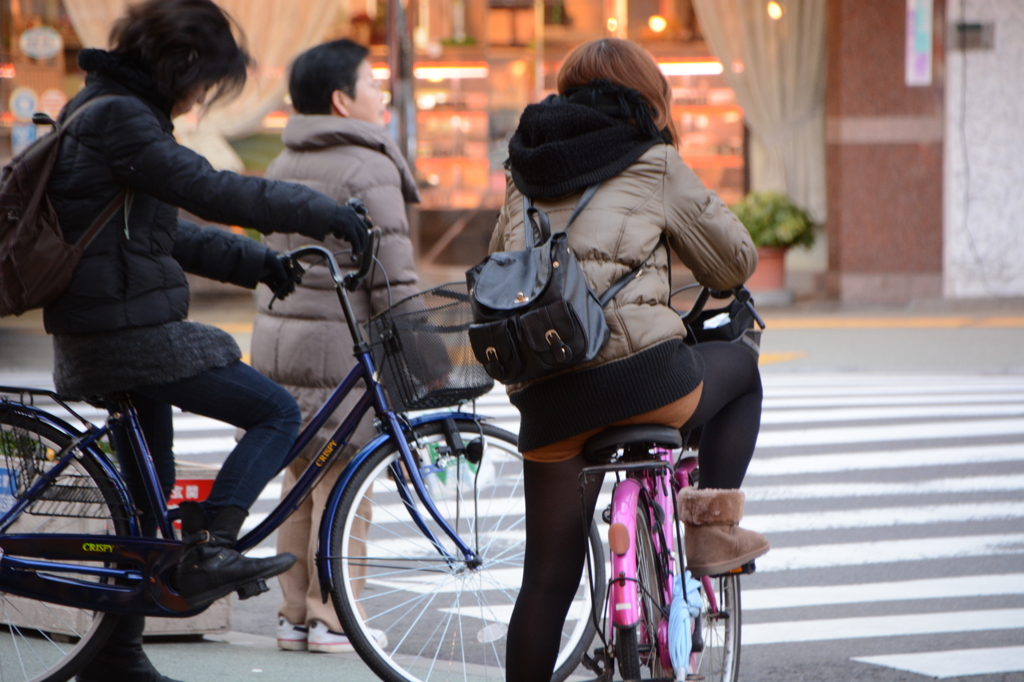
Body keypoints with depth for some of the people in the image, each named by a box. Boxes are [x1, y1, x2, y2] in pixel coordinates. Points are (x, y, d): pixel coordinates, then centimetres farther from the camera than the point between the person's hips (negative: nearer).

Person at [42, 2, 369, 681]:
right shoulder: (119, 117, -16)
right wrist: (322, 212, -18)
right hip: (132, 333, -11)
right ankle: (206, 549, -9)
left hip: (102, 332, 11)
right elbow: (210, 191, -23)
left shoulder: (101, 110, 17)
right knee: (278, 412, -7)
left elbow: (164, 228, 20)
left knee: (148, 491, 16)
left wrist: (252, 261, 11)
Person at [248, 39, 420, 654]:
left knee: (300, 481, 12)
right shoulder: (369, 169, -11)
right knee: (344, 485, -3)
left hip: (278, 335, 8)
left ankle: (294, 614, 15)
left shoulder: (285, 165, 14)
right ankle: (332, 619, -1)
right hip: (342, 346, -8)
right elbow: (393, 274, -14)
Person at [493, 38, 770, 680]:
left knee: (548, 575, 12)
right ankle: (715, 525, 13)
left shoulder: (527, 173, 21)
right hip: (638, 373, -4)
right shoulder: (652, 163, 6)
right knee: (740, 367, 28)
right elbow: (737, 258, 13)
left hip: (542, 396, 4)